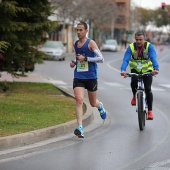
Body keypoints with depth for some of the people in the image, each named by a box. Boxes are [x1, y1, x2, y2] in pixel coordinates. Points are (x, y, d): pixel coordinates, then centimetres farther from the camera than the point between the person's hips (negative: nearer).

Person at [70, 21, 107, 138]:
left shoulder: (91, 43, -9)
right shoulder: (75, 44, 8)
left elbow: (101, 59, -17)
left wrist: (85, 59, -22)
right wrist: (74, 62, 7)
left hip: (91, 77, -3)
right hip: (78, 77, 3)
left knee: (93, 103, 11)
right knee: (79, 100, -17)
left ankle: (100, 106, 51)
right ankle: (80, 128, -21)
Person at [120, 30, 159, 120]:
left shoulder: (149, 46, -18)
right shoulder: (131, 47, -15)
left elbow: (153, 58, -31)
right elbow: (126, 59, -26)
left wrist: (156, 68, -50)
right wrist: (123, 70, -45)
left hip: (147, 70, -1)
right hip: (135, 70, 1)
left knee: (148, 89, -14)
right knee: (133, 83, -28)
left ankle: (150, 111, -6)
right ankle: (135, 96, 5)